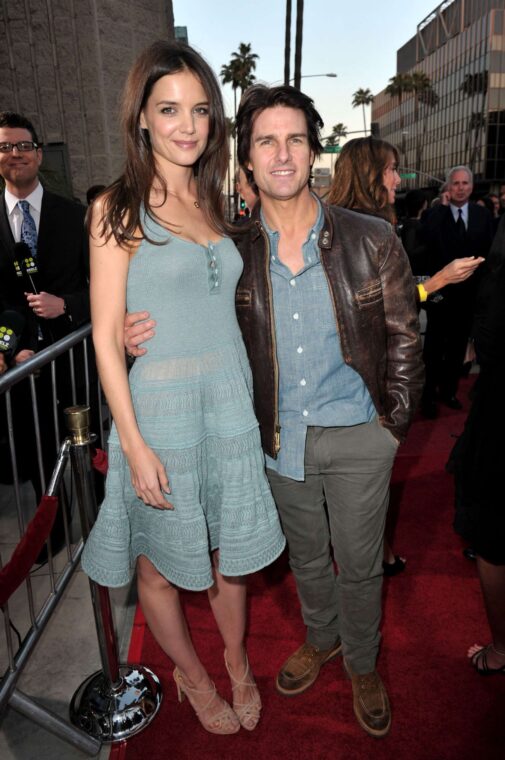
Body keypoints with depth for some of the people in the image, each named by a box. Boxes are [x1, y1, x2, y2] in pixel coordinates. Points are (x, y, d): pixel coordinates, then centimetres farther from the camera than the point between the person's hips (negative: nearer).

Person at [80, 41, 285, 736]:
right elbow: (106, 335, -9)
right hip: (160, 410, -4)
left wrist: (251, 404, 8)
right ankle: (192, 676, 41)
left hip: (231, 405, 5)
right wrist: (134, 443, -13)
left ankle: (238, 664, 45)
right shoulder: (119, 209, -6)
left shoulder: (214, 203, 10)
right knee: (161, 564, 13)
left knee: (229, 554, 18)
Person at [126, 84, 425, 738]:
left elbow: (404, 338, -2)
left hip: (356, 435, -1)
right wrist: (147, 337, -16)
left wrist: (394, 422, -4)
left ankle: (362, 664, 45)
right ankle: (321, 638, 53)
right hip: (279, 437, 2)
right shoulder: (233, 253, -6)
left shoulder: (371, 240, -10)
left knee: (358, 562, 15)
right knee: (305, 555, 22)